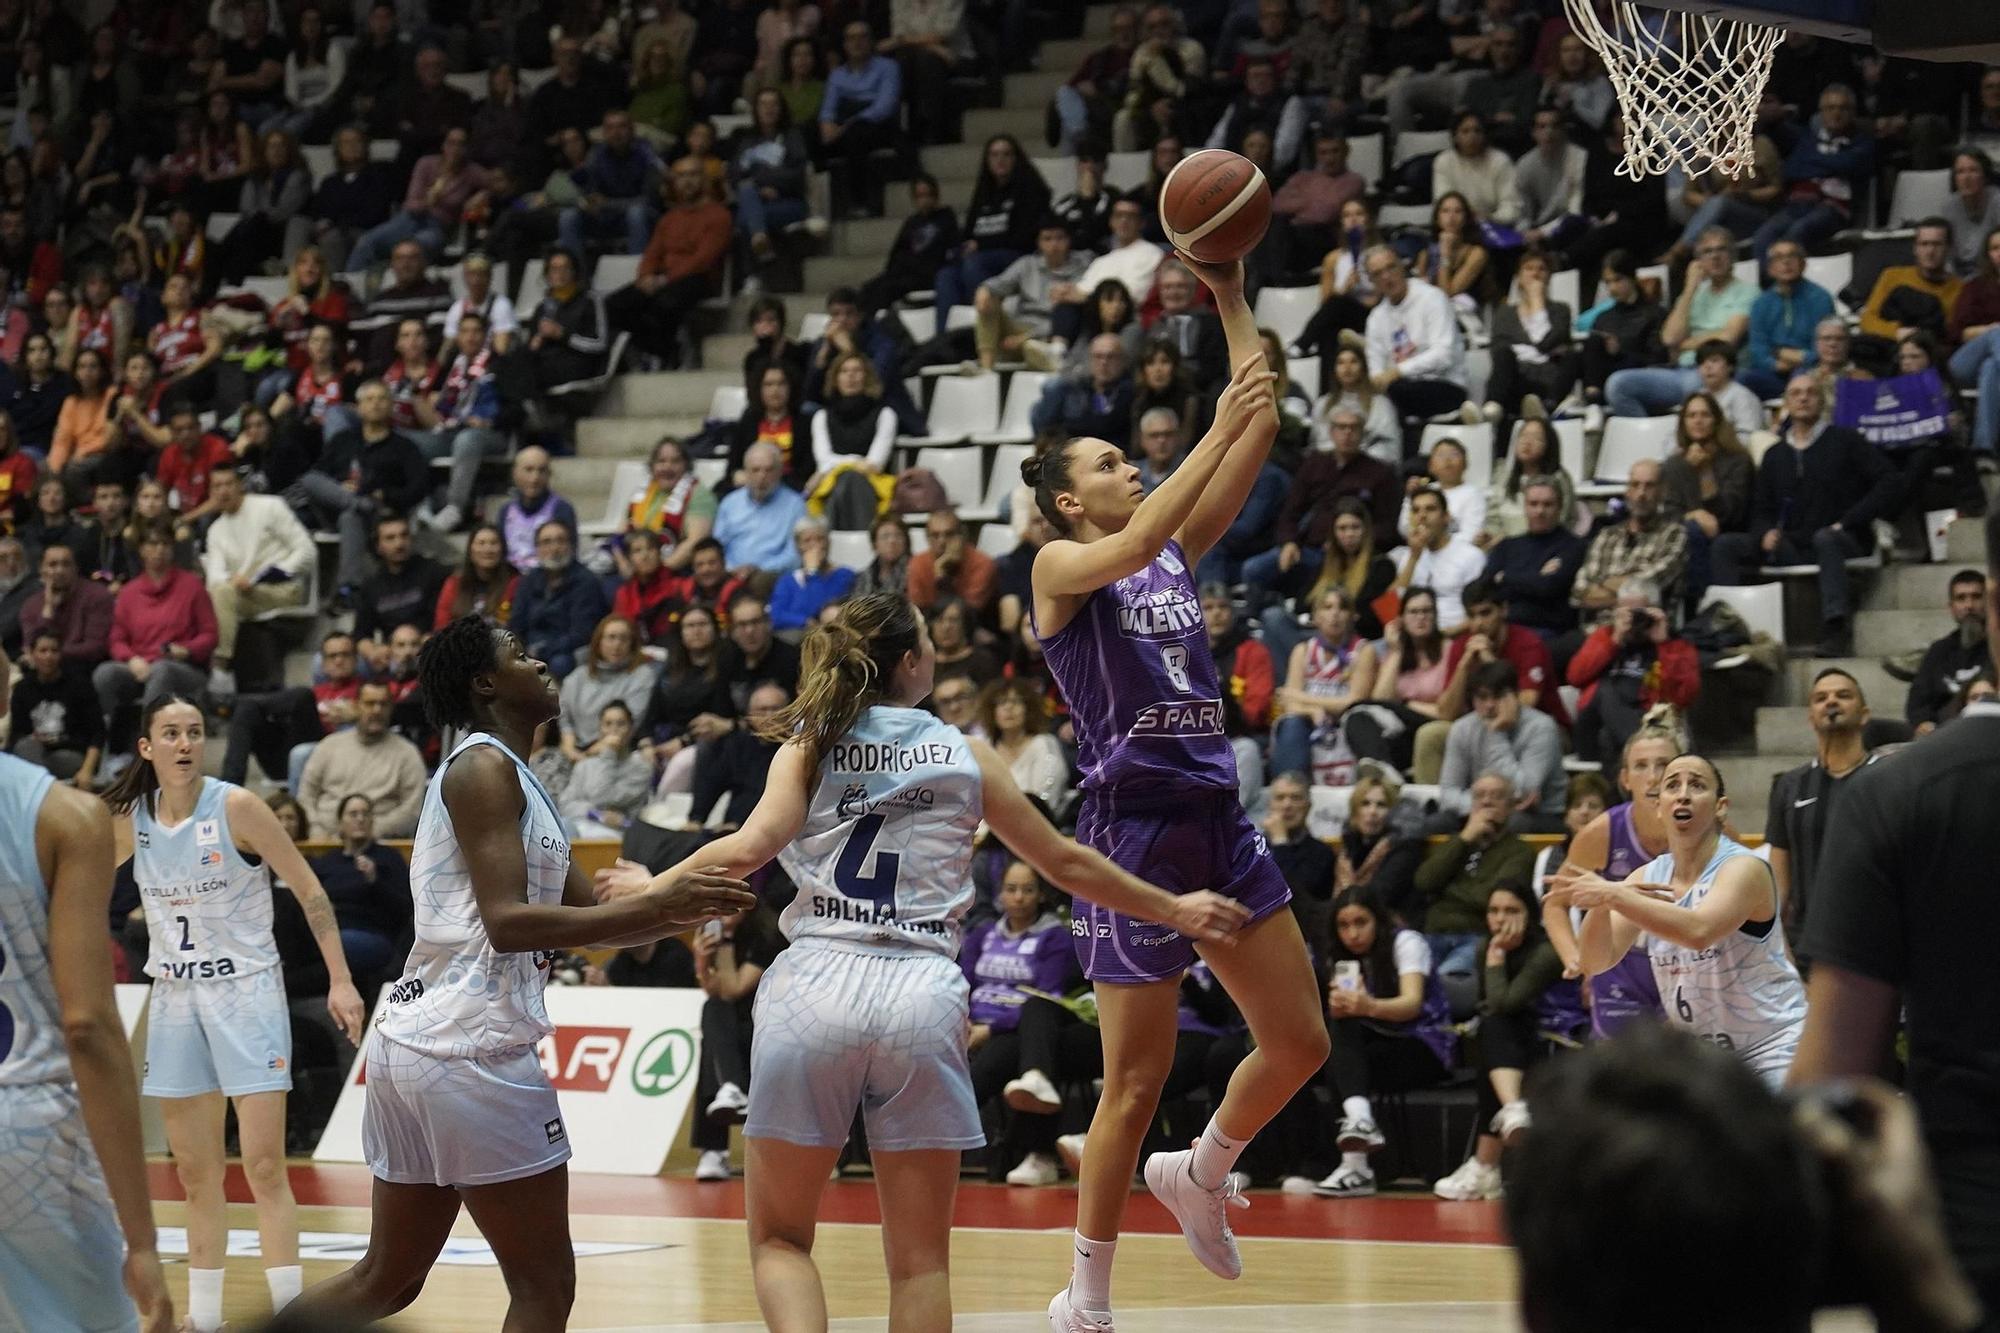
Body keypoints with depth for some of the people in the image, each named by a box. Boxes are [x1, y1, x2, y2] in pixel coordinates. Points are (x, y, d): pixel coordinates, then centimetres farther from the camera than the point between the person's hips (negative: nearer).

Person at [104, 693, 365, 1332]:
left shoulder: (236, 807, -11)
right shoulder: (131, 820, 2)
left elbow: (308, 889, -8)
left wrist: (340, 980, -13)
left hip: (246, 991, -5)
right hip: (174, 994, 5)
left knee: (264, 1169, -10)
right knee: (195, 1175, 8)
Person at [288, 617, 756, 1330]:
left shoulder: (511, 777, 21)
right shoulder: (483, 767, -9)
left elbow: (590, 918, 25)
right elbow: (508, 923, -20)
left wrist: (683, 908, 10)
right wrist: (657, 904, -22)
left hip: (413, 1043, 10)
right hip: (473, 1048, -10)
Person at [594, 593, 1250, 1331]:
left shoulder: (810, 743, 9)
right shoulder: (966, 756, 12)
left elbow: (751, 847, -7)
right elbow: (1065, 862, 19)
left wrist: (654, 886, 9)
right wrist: (1173, 911, 32)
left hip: (814, 986, 0)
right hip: (921, 994, 0)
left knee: (779, 1239, 9)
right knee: (920, 1260, 7)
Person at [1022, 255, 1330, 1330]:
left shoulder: (1177, 552, 13)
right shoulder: (1060, 566, -4)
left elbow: (1257, 436, 8)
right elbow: (1130, 548, -27)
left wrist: (1233, 304, 3)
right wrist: (1219, 429, -26)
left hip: (1217, 818, 7)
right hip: (1133, 826, -7)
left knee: (1299, 1043, 7)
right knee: (1136, 1083, -3)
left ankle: (1200, 1176, 33)